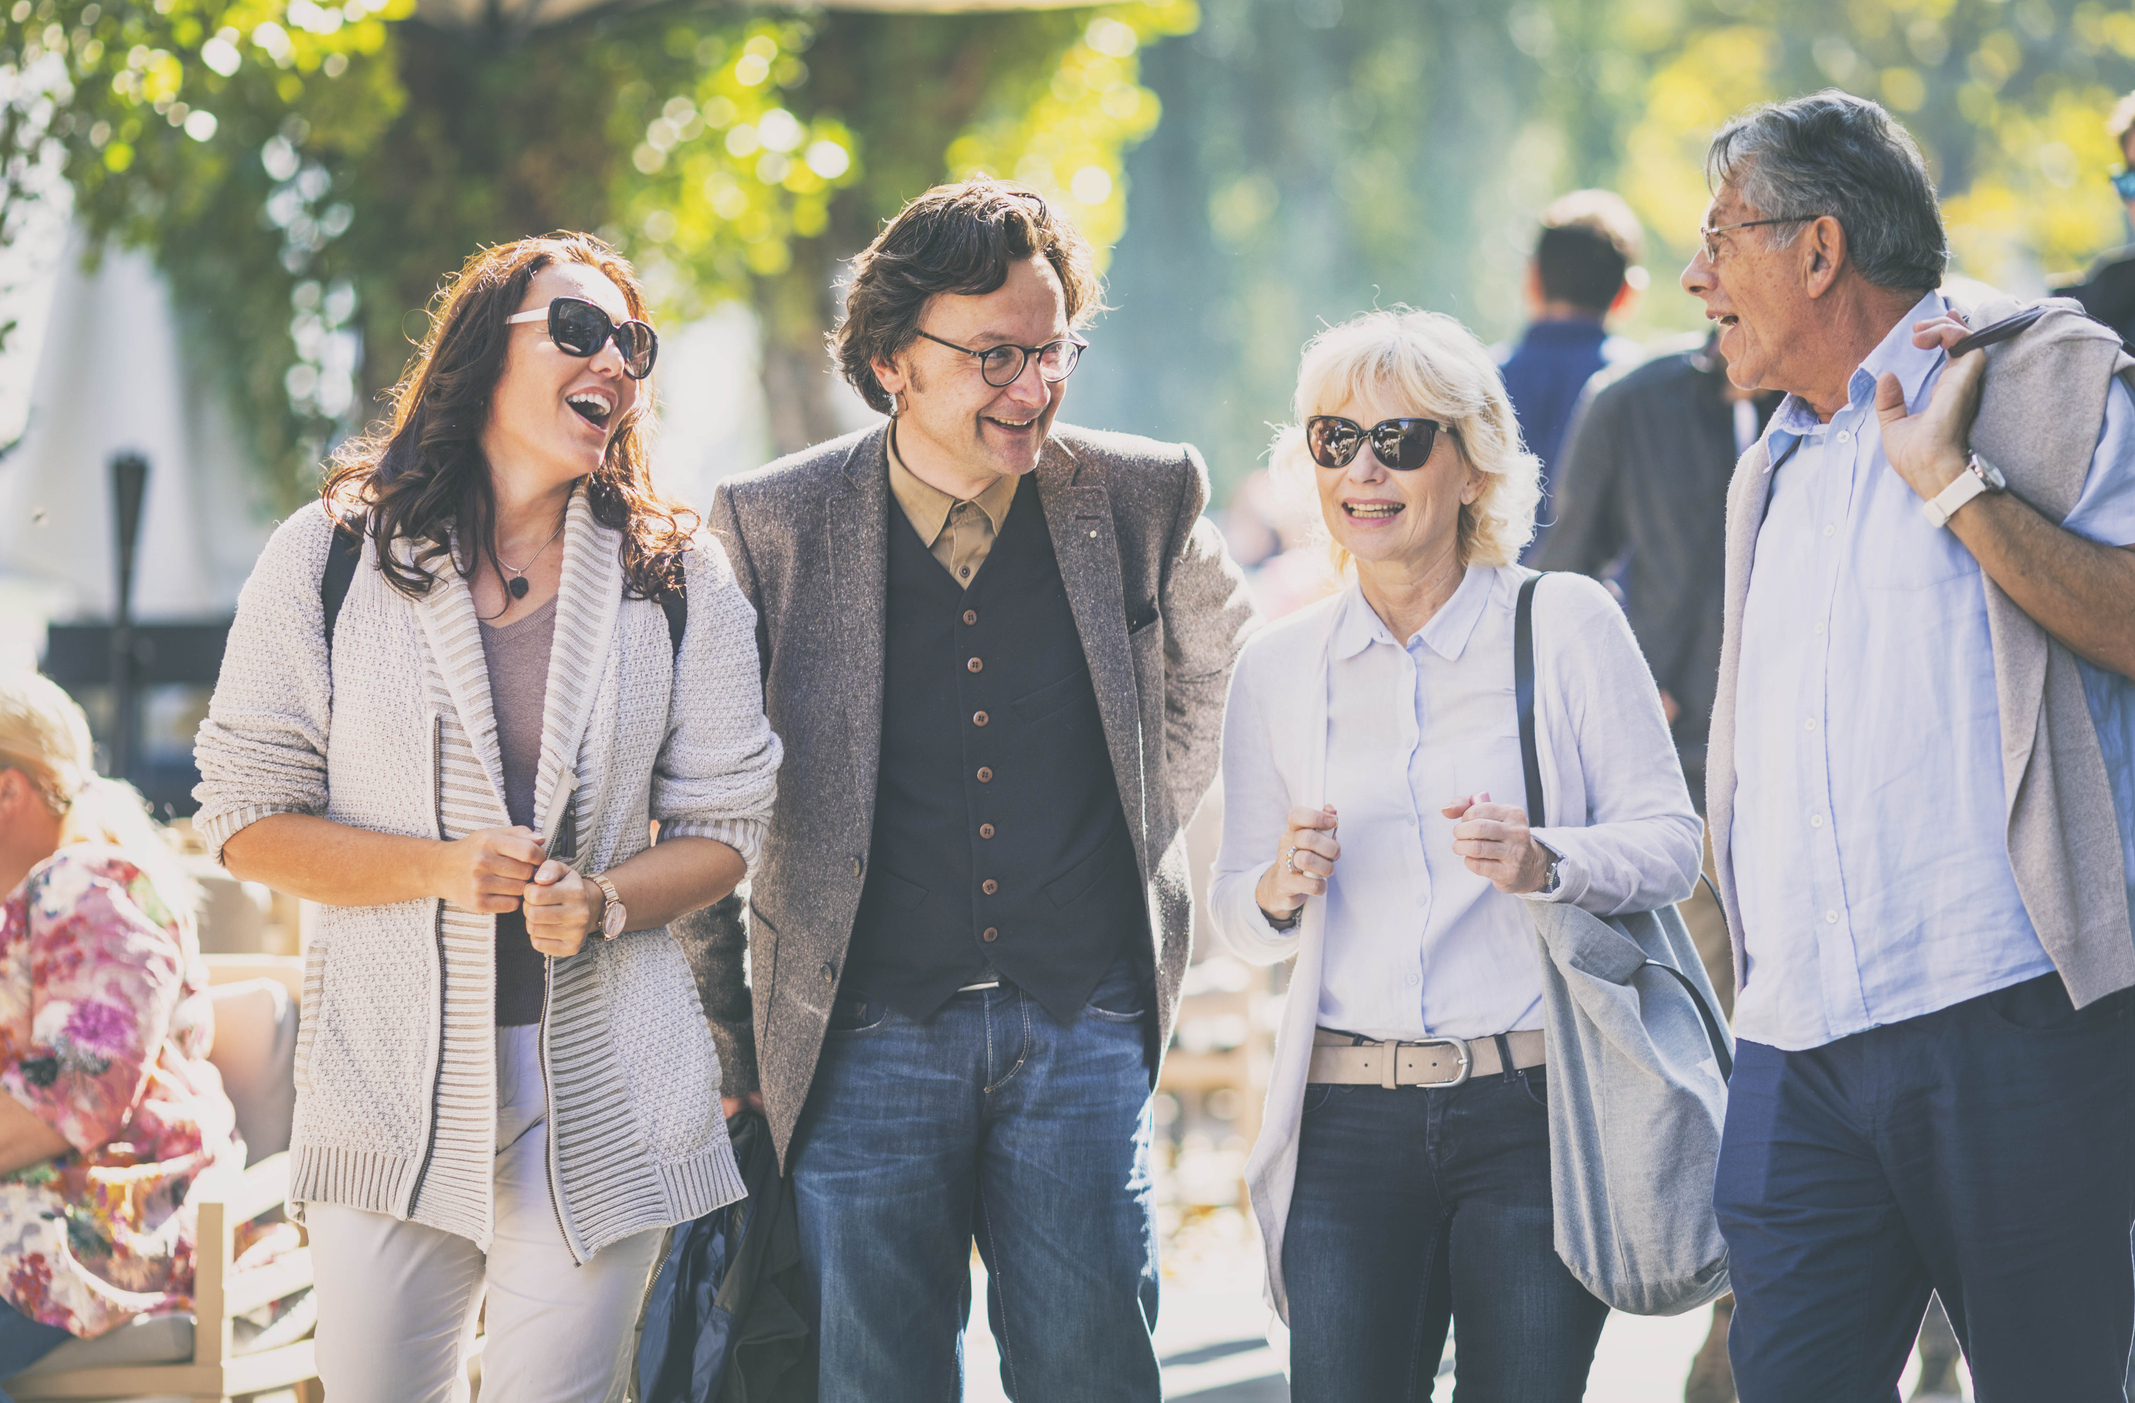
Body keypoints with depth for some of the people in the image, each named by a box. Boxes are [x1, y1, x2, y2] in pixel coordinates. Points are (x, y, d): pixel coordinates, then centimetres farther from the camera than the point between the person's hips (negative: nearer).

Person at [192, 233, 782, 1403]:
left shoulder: (679, 580, 6)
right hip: (390, 1082, -1)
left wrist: (602, 901, -14)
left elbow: (722, 831, 6)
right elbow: (246, 819, 1)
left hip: (603, 1087, 1)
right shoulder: (329, 560, 2)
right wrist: (442, 868, -14)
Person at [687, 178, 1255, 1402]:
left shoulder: (1145, 500, 1)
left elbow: (1220, 673, 23)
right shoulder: (771, 523, -4)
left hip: (1084, 1030, 1)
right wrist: (720, 1027, 4)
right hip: (864, 1039, -1)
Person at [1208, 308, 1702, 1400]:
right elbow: (1236, 919, 16)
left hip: (1534, 1108, -2)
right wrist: (1281, 891, -7)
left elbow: (1671, 840, 1)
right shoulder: (1277, 667, 11)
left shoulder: (1565, 625, 2)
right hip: (1349, 1119, 2)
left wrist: (1548, 862, -19)